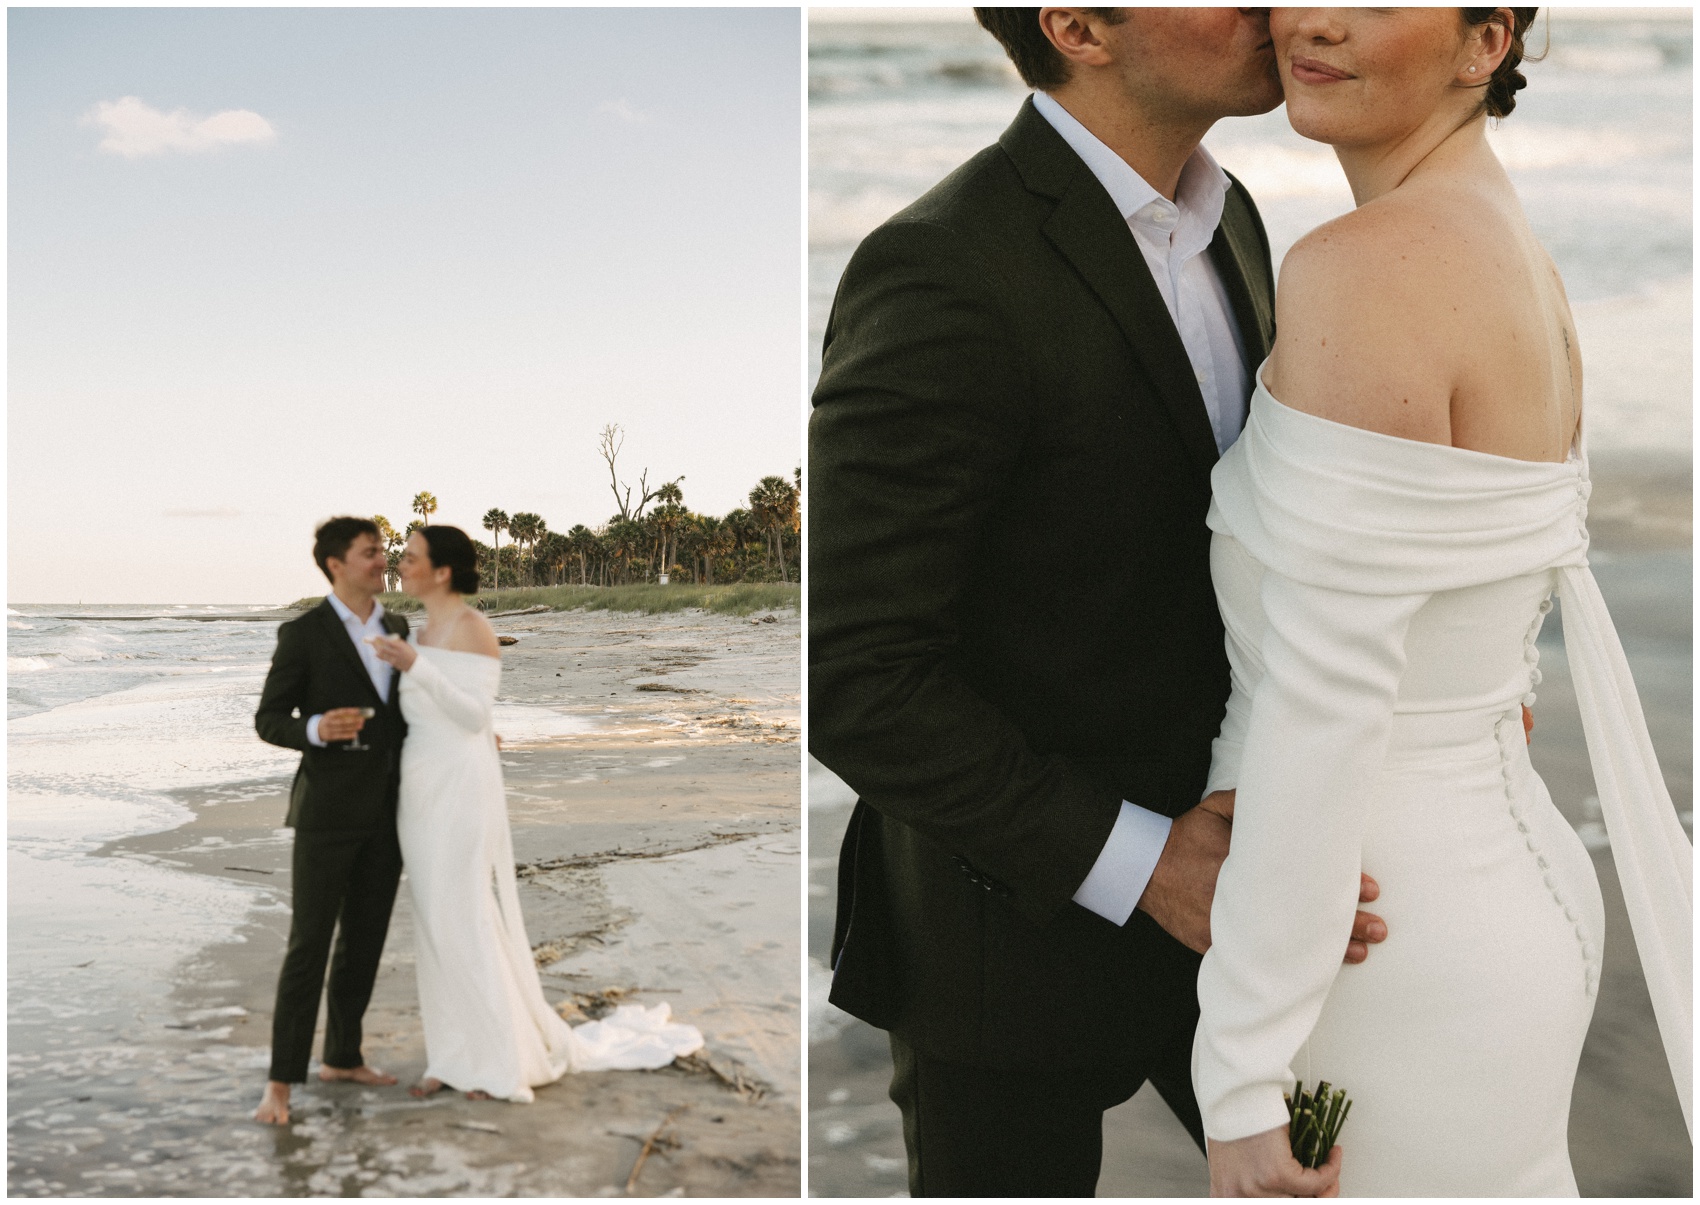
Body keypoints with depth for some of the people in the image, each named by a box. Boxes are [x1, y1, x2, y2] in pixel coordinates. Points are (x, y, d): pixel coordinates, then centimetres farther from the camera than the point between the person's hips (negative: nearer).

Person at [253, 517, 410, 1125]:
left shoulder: (395, 627, 9)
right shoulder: (302, 634, -10)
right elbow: (269, 721, -7)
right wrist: (316, 729, -28)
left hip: (385, 811, 6)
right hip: (328, 810, -6)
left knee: (364, 940, 12)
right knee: (309, 945, -5)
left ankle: (342, 1057, 26)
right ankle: (281, 1080, 3)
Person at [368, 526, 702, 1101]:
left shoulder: (471, 628, -10)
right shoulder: (420, 632, 13)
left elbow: (475, 713, -19)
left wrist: (417, 666, -26)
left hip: (461, 787, -8)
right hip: (420, 785, 8)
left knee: (469, 920, -3)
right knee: (435, 923, 8)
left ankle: (506, 1059, 7)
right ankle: (455, 1057, 15)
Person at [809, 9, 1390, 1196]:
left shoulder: (1221, 217, 0)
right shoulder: (942, 277, -27)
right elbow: (847, 676, -26)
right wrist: (1138, 863, -27)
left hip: (1195, 850, 7)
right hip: (1014, 907, -7)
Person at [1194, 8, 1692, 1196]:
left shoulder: (1364, 270, -23)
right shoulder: (1515, 252, 6)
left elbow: (1325, 704, -24)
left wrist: (1243, 1079, -18)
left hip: (1410, 967, -9)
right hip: (1502, 884, 9)